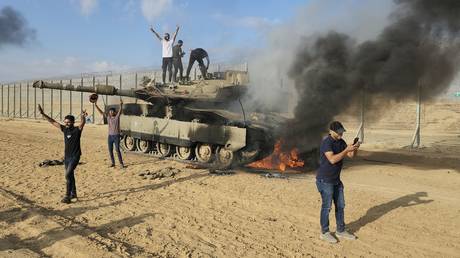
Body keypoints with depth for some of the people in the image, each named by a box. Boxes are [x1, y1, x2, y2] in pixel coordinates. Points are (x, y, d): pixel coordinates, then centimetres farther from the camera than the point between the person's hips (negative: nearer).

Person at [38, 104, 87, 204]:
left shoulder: (77, 130, -11)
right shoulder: (64, 129, 5)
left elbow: (83, 123, -31)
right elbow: (52, 122, 9)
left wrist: (83, 117, -53)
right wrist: (43, 114, 5)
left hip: (75, 156, -7)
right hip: (66, 156, 7)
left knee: (68, 174, -16)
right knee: (70, 175, 14)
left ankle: (67, 196, -12)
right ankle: (73, 193, 27)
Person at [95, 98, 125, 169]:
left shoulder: (117, 116, -4)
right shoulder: (108, 117, 7)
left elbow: (120, 110, -20)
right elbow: (101, 112, 4)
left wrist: (121, 105, -38)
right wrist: (96, 106, -7)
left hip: (116, 136, -5)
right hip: (110, 136, 5)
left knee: (117, 150, -9)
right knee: (110, 150, 8)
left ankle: (121, 163, -5)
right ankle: (113, 163, 20)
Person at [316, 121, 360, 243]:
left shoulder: (341, 142, 7)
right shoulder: (326, 142, -19)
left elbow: (351, 155, 6)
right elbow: (332, 159, -28)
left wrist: (355, 148, -14)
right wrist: (346, 150, -28)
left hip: (336, 180, 8)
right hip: (325, 180, -8)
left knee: (340, 205, 14)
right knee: (326, 206, 1)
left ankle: (341, 231, 28)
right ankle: (324, 232, 15)